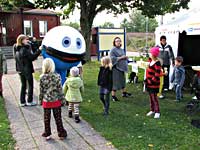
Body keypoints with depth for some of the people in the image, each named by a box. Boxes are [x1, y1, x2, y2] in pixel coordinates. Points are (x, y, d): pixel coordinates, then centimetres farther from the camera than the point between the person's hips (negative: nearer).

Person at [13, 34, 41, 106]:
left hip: (20, 70, 8)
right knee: (30, 85, 6)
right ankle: (29, 101, 12)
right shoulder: (24, 49, -20)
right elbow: (32, 57, -20)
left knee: (23, 85, 15)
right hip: (27, 70, -8)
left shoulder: (17, 49, 5)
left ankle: (22, 102, 20)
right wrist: (39, 50, -19)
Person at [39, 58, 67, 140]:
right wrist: (62, 99, 2)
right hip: (56, 101, -1)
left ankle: (47, 134, 28)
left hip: (46, 101, 1)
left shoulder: (42, 77, -10)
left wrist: (40, 100, 11)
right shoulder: (57, 76, -12)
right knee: (58, 118, 10)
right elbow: (60, 89, -8)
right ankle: (61, 134, 20)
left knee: (46, 118, 15)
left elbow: (41, 90, -2)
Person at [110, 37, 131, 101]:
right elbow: (112, 58, -20)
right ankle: (113, 95, 6)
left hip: (121, 67, 8)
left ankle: (124, 92, 32)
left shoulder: (121, 49, 14)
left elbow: (124, 57, 24)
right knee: (115, 81, -4)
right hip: (116, 67, -8)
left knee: (122, 80, 18)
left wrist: (125, 57, 1)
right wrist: (121, 57, -21)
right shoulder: (113, 50, -11)